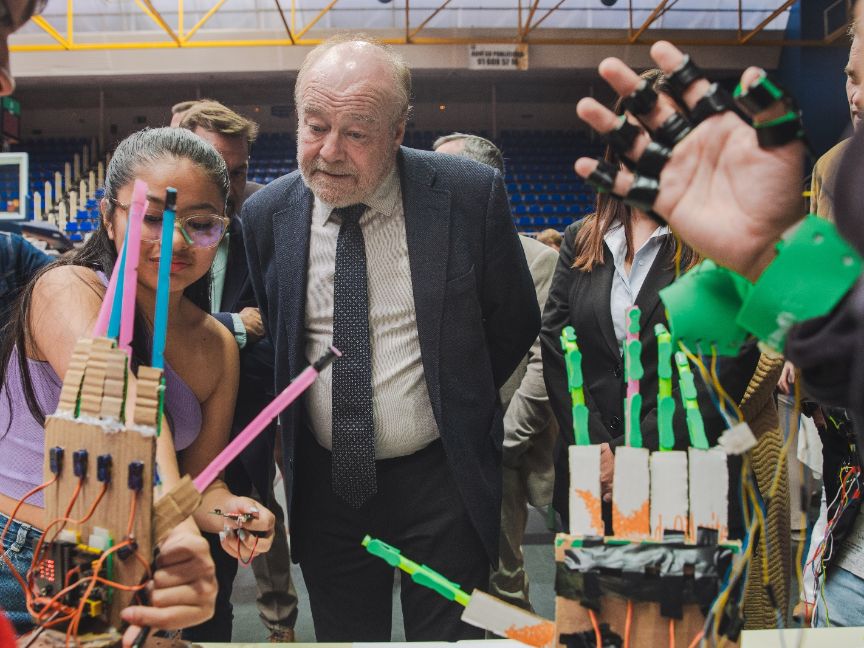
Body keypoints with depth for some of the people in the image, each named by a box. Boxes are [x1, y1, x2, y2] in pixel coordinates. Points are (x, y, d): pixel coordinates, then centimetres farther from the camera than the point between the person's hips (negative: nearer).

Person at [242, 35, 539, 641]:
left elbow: (515, 324, 0)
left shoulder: (471, 193, -13)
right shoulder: (266, 214, -5)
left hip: (441, 480, -2)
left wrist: (455, 407, 7)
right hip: (324, 483, 3)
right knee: (343, 635, 17)